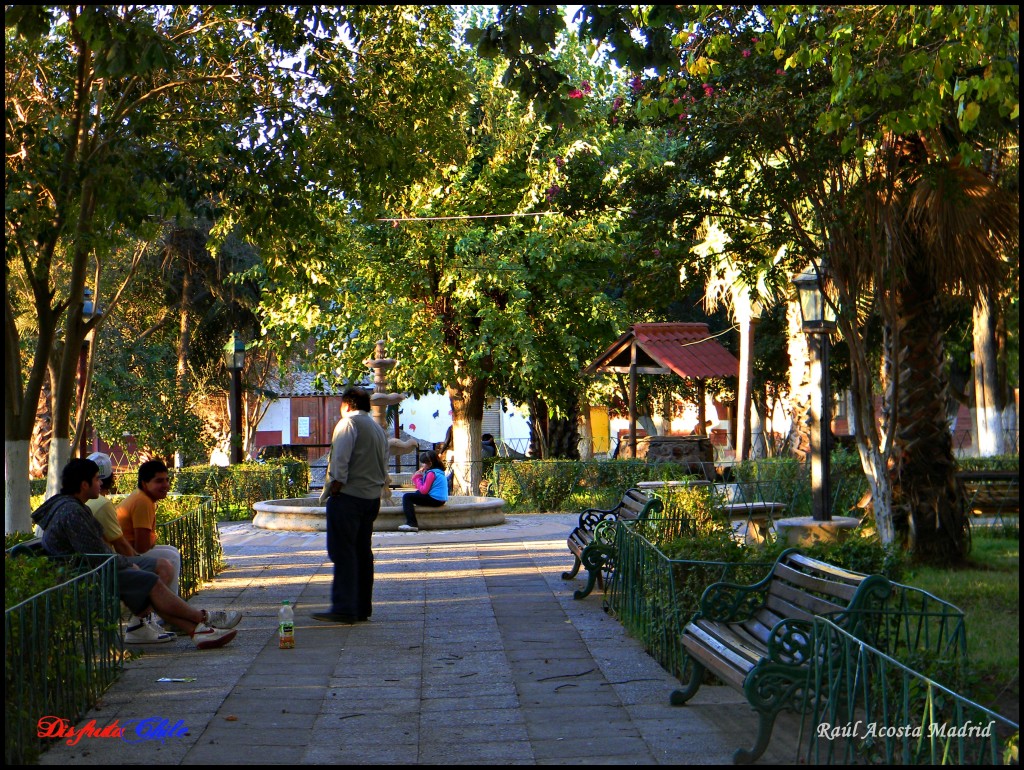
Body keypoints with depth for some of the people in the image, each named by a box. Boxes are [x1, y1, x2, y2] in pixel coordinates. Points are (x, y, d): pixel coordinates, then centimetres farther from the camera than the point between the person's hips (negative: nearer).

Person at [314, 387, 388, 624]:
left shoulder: (348, 422, -6)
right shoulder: (378, 428, 19)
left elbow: (339, 462, -16)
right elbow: (384, 467, 19)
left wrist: (332, 490, -12)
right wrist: (377, 490, 19)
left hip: (348, 496, -8)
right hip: (372, 498, 8)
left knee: (343, 553, -10)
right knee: (363, 552, 11)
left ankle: (344, 609, -15)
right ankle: (362, 608, 14)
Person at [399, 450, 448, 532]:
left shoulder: (431, 473, -15)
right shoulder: (439, 471, 15)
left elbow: (424, 491, -17)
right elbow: (425, 487, 19)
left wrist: (417, 479, -5)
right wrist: (419, 477, 7)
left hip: (435, 500, -11)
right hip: (440, 499, 11)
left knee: (406, 497, -12)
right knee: (417, 493, 34)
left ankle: (412, 524, -24)